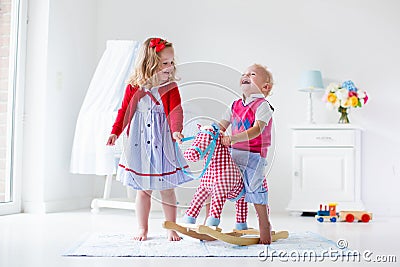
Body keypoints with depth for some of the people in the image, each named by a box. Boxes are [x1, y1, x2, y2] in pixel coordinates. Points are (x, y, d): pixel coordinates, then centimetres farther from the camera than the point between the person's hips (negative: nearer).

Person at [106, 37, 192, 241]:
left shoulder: (171, 88, -4)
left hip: (162, 144, -1)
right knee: (143, 189, 10)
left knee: (167, 189, 6)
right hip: (139, 143, 1)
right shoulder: (134, 87, -1)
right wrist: (115, 132, -1)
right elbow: (124, 110, 6)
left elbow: (176, 111, -16)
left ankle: (172, 229, 19)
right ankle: (142, 229, 22)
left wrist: (176, 130, -33)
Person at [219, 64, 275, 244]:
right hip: (234, 154, 6)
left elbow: (257, 130, -21)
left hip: (254, 155, -6)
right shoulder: (235, 105, 13)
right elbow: (222, 126, 14)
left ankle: (264, 224, 13)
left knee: (255, 189, -5)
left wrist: (234, 138, -31)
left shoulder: (262, 106, -7)